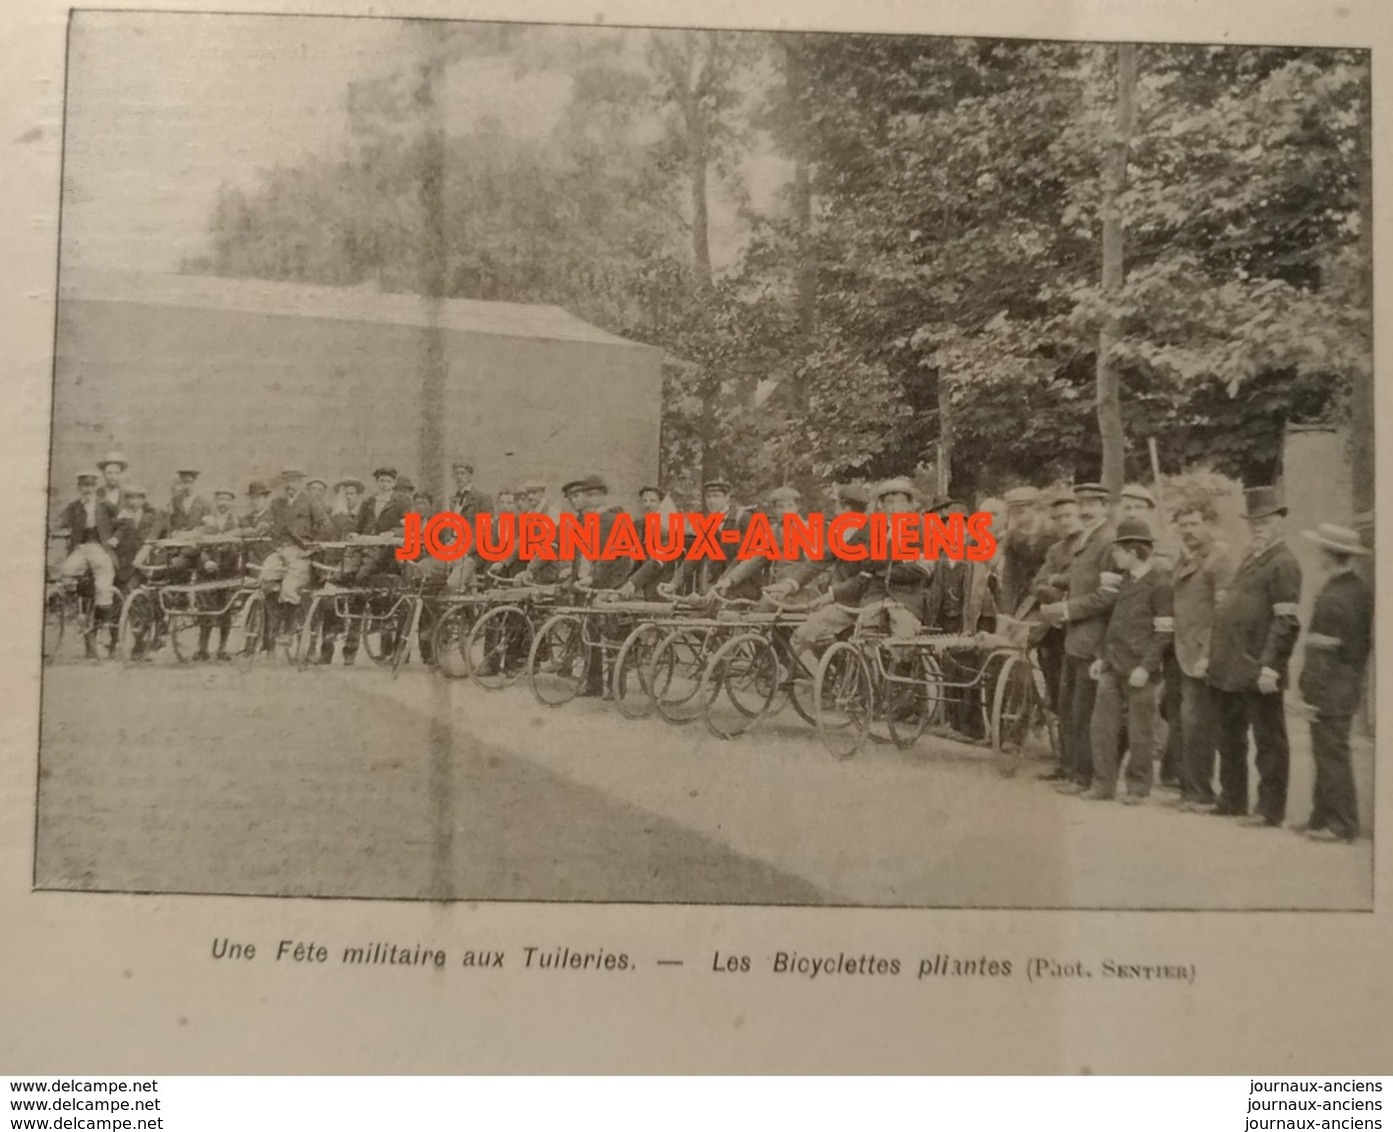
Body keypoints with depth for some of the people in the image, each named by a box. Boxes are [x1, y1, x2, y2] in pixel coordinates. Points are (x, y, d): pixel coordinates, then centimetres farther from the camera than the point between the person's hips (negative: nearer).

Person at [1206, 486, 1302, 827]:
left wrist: (1270, 666, -23)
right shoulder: (1250, 560, 18)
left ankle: (1270, 810, 8)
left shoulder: (1283, 563, -10)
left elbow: (1286, 622, -17)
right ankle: (1231, 801, 28)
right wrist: (1215, 655, 17)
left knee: (1269, 742, 1)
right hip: (1229, 669, 9)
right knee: (1229, 739, 16)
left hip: (1257, 672, -9)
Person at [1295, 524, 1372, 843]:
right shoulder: (1361, 590, 9)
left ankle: (1342, 823, 5)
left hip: (1331, 688, -9)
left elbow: (1325, 650, -21)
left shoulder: (1334, 599, -20)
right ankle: (1324, 817, 23)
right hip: (1350, 682, 9)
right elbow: (1367, 639, 15)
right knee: (1328, 752, 16)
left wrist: (1310, 692, -16)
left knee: (1331, 753, -2)